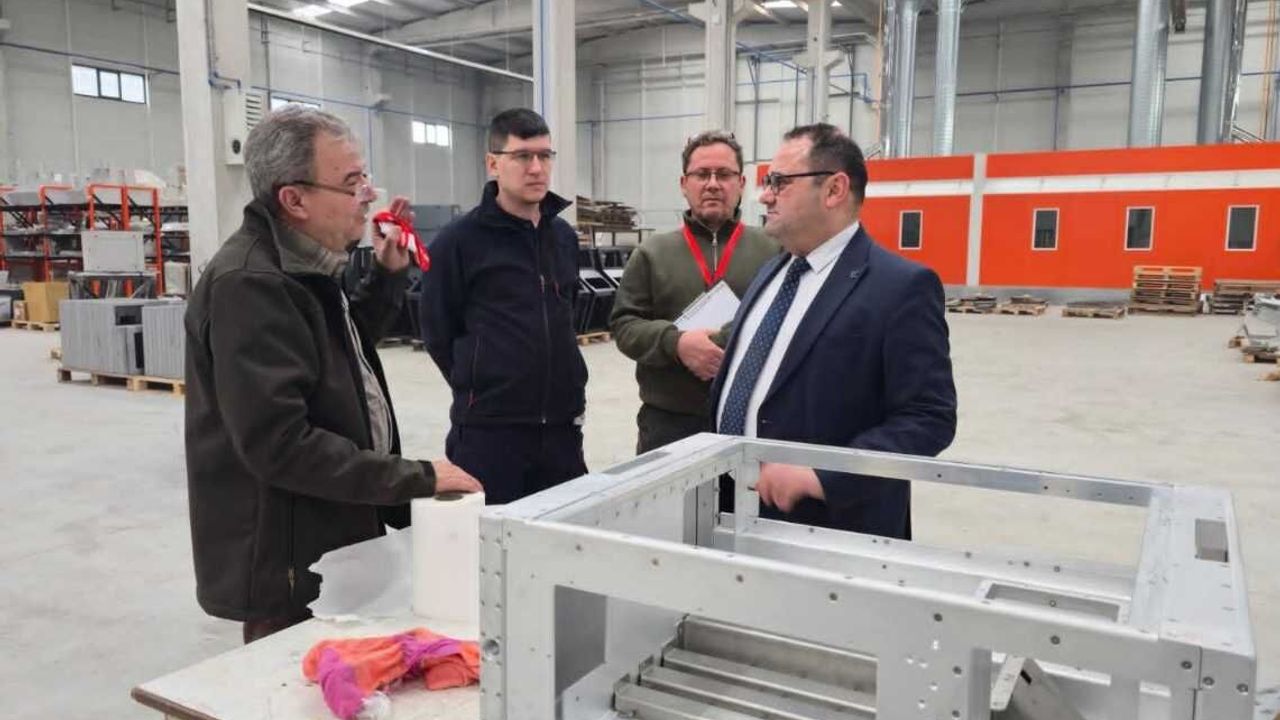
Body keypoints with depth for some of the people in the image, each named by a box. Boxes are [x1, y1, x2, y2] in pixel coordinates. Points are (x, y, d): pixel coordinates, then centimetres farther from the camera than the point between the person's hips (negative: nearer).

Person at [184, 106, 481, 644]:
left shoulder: (301, 266, 8)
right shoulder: (249, 284, -24)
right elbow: (280, 444, -30)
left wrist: (388, 276, 13)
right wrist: (417, 479, -27)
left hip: (333, 546, 10)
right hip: (290, 567, -10)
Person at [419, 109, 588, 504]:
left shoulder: (565, 237, 10)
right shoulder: (457, 241, -8)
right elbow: (438, 334, -3)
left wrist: (559, 386, 15)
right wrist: (481, 389, 3)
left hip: (562, 426, 6)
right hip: (488, 429, -5)